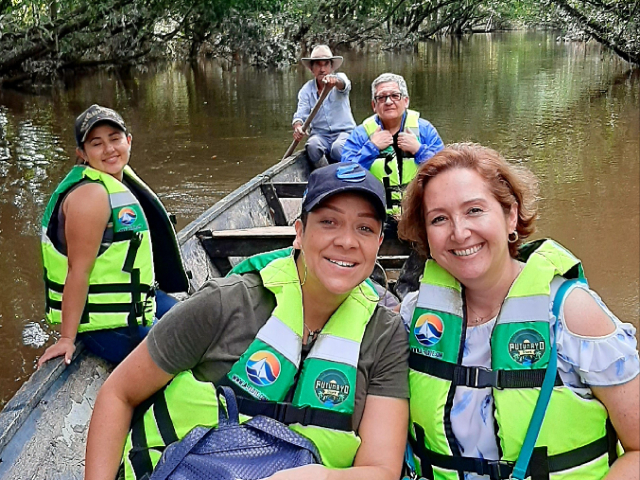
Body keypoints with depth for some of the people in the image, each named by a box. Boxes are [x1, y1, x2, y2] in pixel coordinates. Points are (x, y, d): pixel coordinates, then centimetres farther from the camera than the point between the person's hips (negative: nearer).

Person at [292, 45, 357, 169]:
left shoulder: (340, 77, 0)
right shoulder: (306, 90, 4)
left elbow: (344, 84, -27)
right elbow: (300, 113, -9)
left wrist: (335, 81, -54)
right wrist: (297, 127, -35)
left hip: (344, 132, -2)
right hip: (320, 135, 2)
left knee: (337, 148, -35)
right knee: (312, 146, -32)